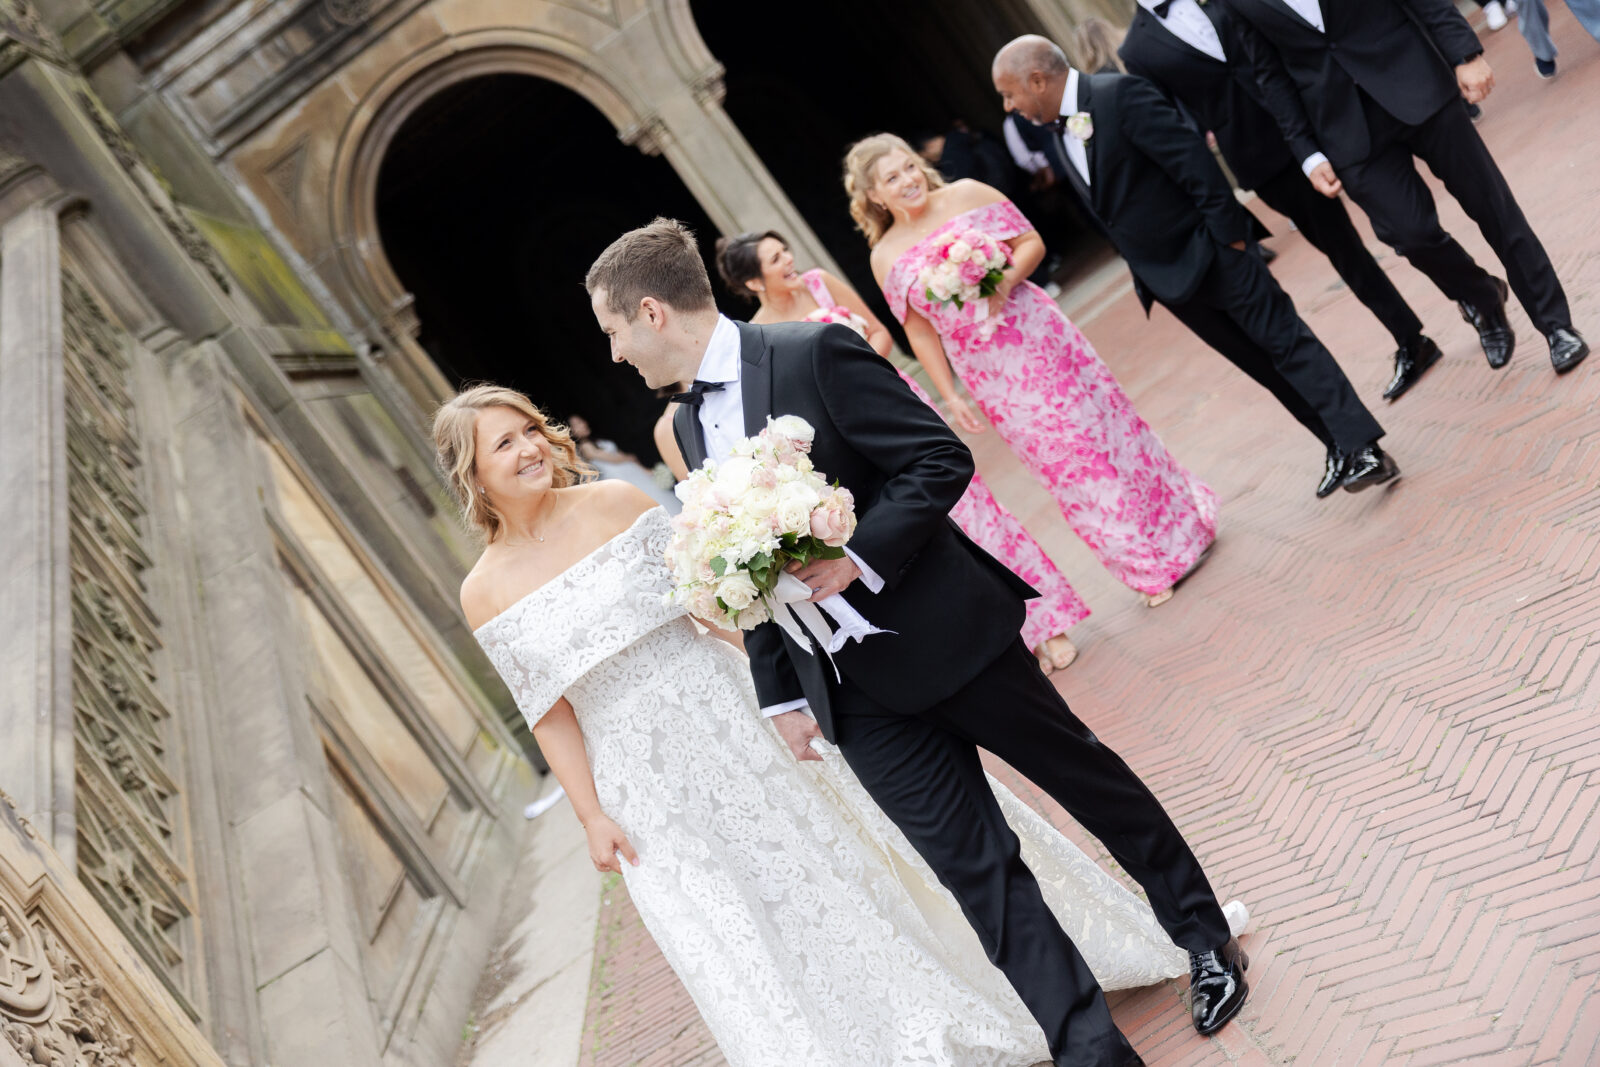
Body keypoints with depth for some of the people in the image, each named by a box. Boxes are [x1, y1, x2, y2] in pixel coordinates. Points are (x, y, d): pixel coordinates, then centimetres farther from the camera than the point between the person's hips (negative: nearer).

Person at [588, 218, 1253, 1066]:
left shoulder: (814, 353, -13)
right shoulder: (688, 425, 9)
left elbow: (941, 457, -15)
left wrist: (860, 559, -24)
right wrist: (781, 695, 12)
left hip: (949, 634, -5)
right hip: (857, 695, 6)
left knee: (1085, 778, 13)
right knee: (974, 869, 5)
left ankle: (1201, 931, 36)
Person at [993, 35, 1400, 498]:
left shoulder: (1120, 95, -18)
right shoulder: (1060, 131, 7)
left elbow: (1194, 160, -22)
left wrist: (1228, 234, -20)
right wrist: (1145, 272, 13)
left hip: (1210, 252, -8)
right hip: (1168, 277, 8)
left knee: (1286, 344, -5)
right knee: (1263, 366, 12)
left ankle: (1364, 447, -3)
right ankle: (1340, 448, 20)